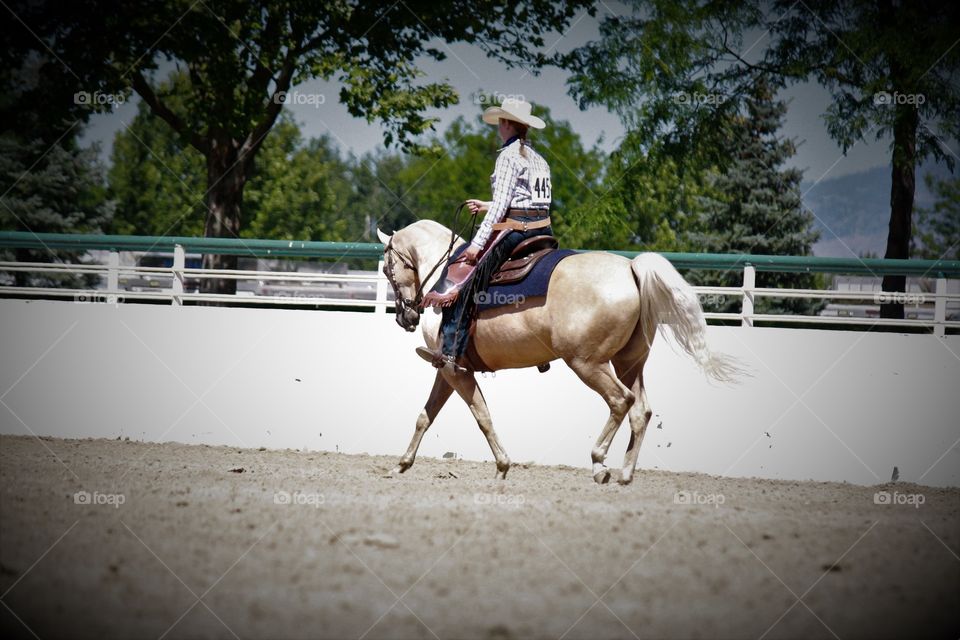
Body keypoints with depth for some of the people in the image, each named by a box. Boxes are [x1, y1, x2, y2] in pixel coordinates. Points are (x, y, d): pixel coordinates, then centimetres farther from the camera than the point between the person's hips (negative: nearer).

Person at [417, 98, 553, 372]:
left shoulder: (508, 155, -7)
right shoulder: (538, 159, 18)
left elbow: (501, 204, -14)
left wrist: (477, 243, -16)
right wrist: (486, 205, 33)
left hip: (514, 230, -9)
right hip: (543, 229, 9)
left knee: (461, 271, -8)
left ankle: (451, 351, -16)